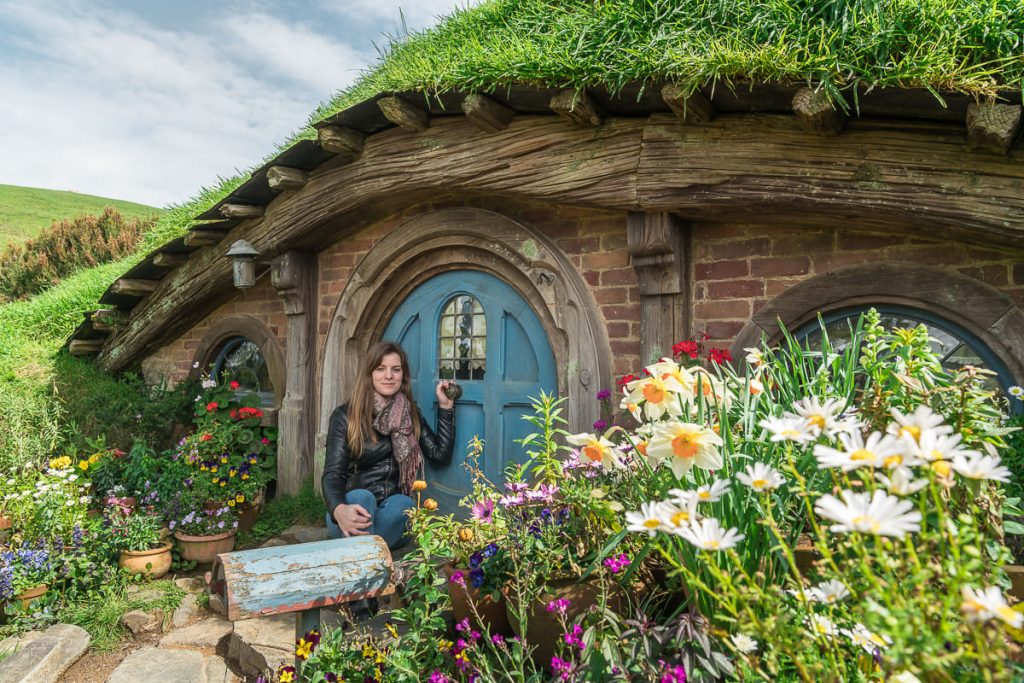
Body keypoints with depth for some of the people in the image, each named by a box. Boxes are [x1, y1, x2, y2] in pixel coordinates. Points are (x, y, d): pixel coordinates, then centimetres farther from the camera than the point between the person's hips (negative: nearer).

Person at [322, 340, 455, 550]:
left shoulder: (410, 415, 10)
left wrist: (445, 406, 0)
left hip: (395, 511, 2)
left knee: (402, 503, -32)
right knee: (361, 497, -35)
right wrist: (339, 509, -34)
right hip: (355, 509, -2)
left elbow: (441, 455, 3)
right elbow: (333, 474, -11)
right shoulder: (345, 416, -1)